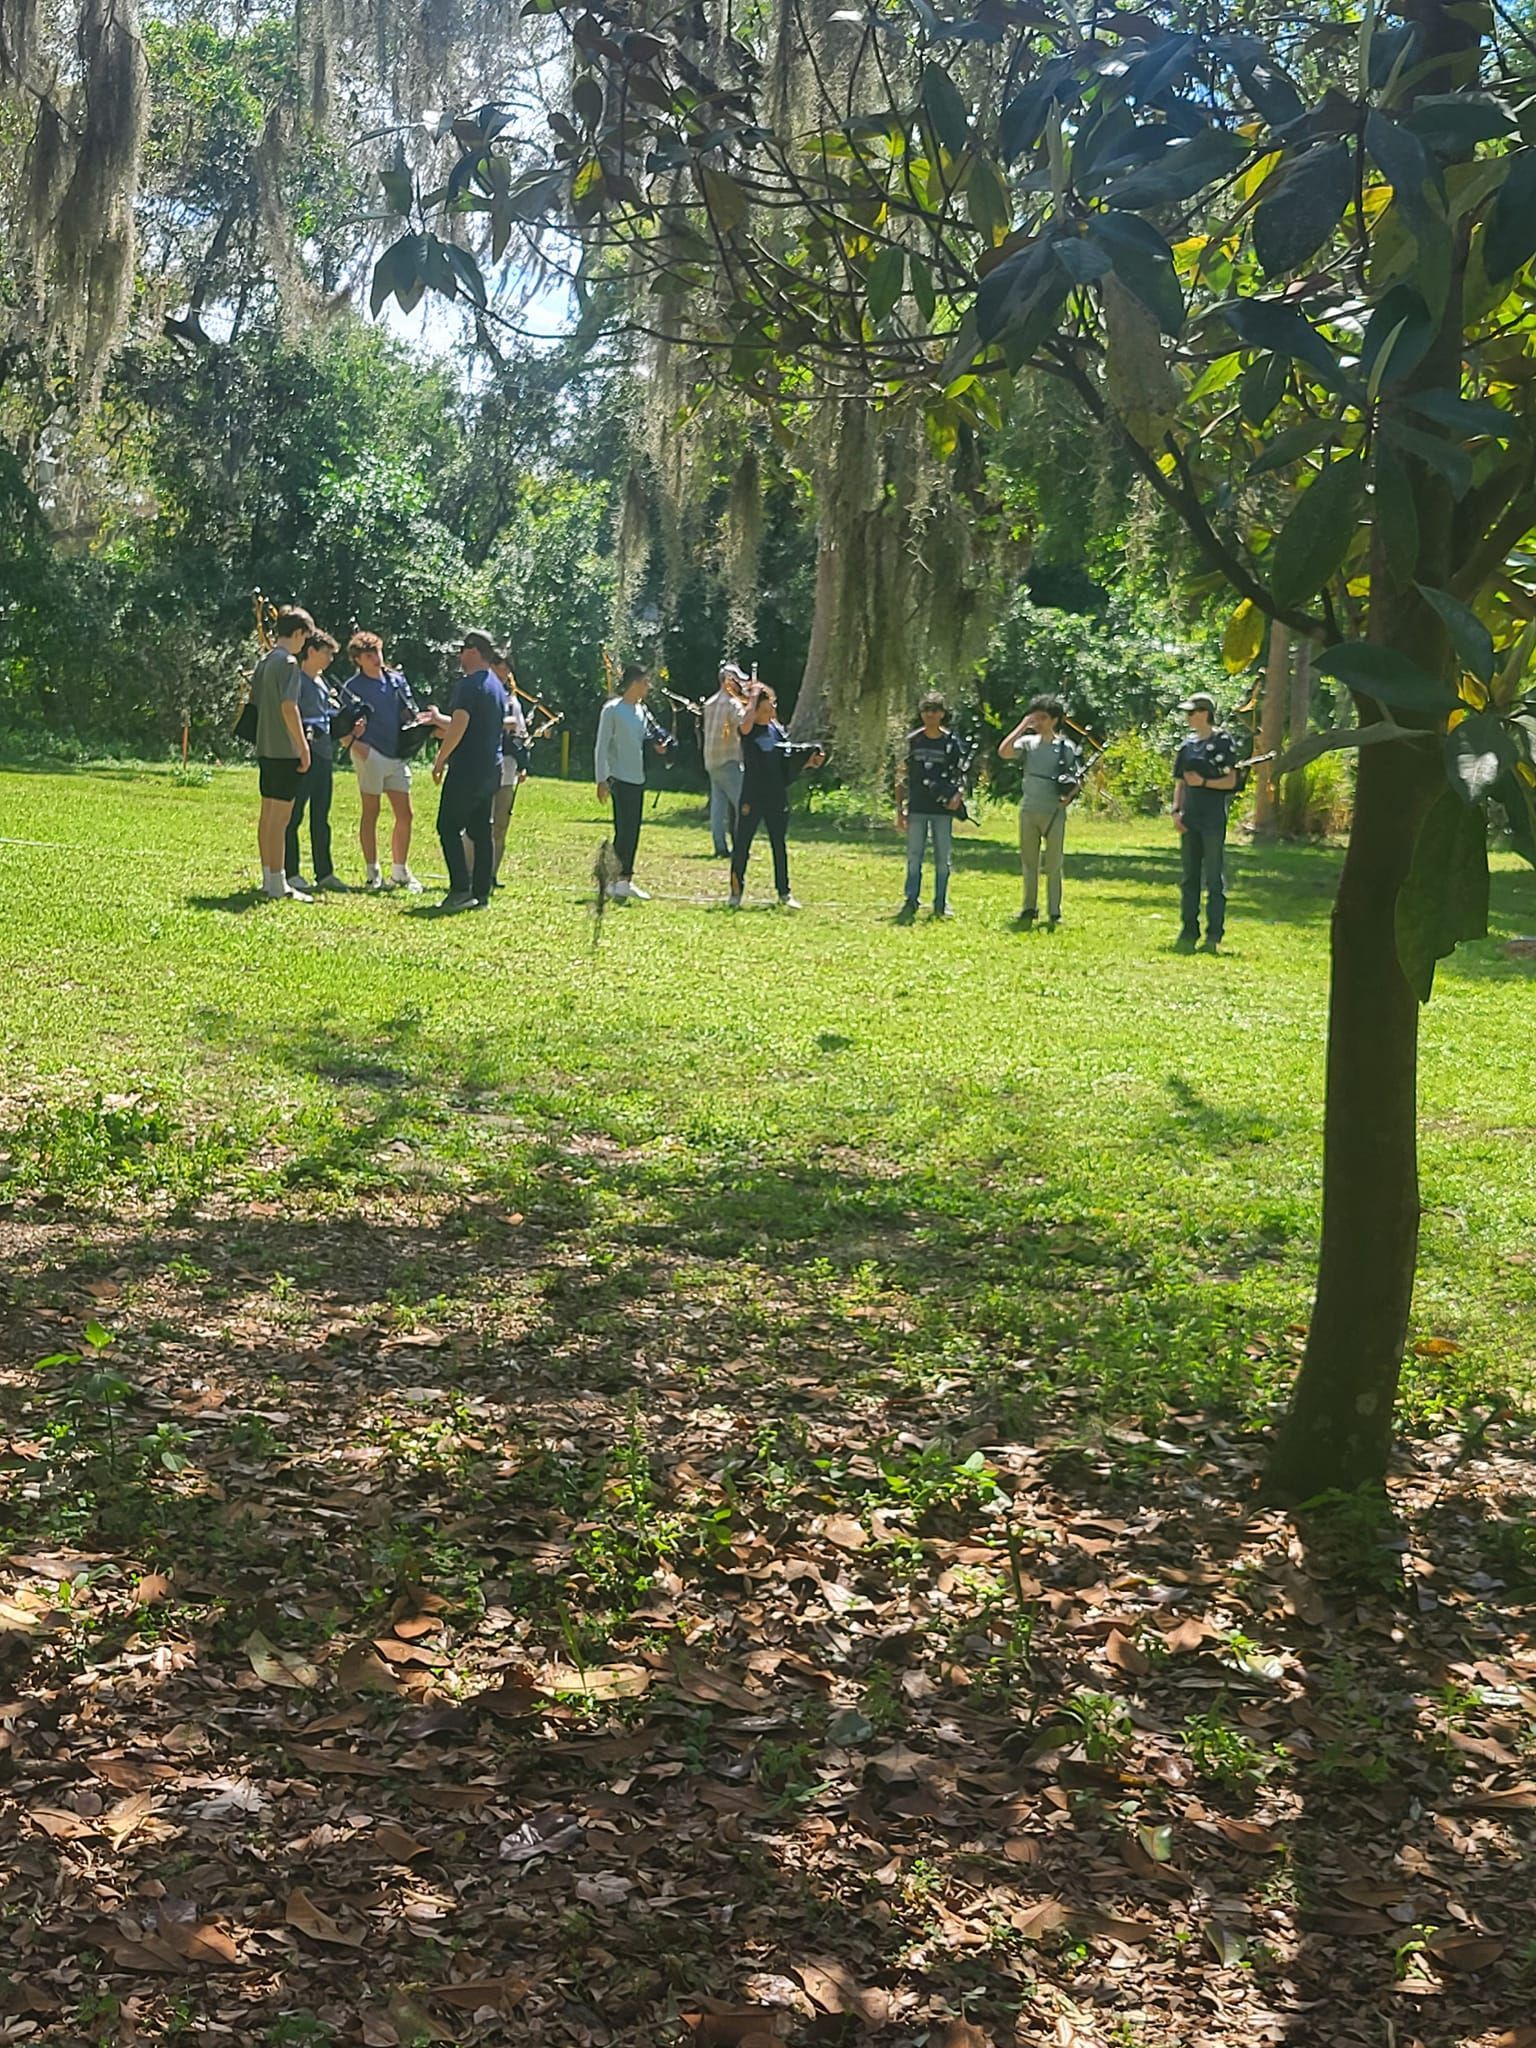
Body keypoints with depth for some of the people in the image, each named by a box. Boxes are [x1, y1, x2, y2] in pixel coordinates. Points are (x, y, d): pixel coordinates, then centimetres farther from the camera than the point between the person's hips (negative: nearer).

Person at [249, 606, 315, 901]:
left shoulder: (263, 661, 14)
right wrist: (303, 746, -17)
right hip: (285, 750, -9)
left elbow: (253, 702, 17)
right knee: (280, 817, -6)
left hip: (265, 747, 9)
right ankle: (277, 884, -4)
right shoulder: (288, 662, -13)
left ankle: (269, 877, 20)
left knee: (268, 815, 13)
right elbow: (288, 706, -21)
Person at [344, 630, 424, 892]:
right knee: (371, 812, 0)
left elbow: (411, 714, 18)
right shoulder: (353, 686, -2)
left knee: (404, 814, 6)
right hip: (371, 754, -5)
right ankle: (373, 873, 7)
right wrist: (355, 743, -23)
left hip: (396, 755, 5)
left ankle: (400, 872, 17)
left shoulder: (397, 680, 13)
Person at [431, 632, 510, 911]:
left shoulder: (470, 683, -12)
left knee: (449, 827, -3)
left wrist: (440, 760, -11)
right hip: (492, 768, 9)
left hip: (468, 768, -9)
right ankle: (481, 893, 8)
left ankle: (461, 890, -11)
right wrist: (438, 719, 37)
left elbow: (459, 727, -19)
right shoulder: (497, 686, 16)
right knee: (480, 830, 9)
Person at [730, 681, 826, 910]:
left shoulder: (778, 730, 8)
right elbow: (746, 721, -31)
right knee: (742, 844, 1)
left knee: (780, 845, 10)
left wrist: (810, 761, -2)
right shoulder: (749, 730, -6)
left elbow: (790, 760, 14)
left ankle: (784, 893, 19)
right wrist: (753, 697, -21)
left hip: (777, 796, 4)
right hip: (752, 796, -4)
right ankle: (736, 891, 12)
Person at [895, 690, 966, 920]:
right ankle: (911, 901, 7)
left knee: (942, 859, 4)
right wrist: (899, 810, 4)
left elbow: (961, 775, 6)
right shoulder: (912, 741, 5)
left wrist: (958, 795, -15)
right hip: (916, 809, 1)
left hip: (942, 809, -1)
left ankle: (941, 905, 12)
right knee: (914, 857, 1)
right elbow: (902, 778, 9)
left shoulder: (951, 743, 1)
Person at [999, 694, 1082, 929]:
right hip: (1028, 810, 3)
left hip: (1055, 812, -3)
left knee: (1053, 865, 1)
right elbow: (1004, 752, -13)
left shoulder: (1066, 747, -1)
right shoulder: (1028, 742, 4)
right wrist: (1022, 725, -10)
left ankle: (1054, 912, 5)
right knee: (1028, 863, 9)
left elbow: (1080, 778, 3)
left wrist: (1070, 795, -16)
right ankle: (1029, 908, 19)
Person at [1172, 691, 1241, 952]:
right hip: (1190, 818, 6)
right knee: (1190, 877, 9)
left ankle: (1214, 935, 1)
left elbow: (1230, 781, -8)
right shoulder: (1188, 744, 13)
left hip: (1214, 818, -6)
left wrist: (1203, 782, -19)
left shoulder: (1223, 742, -6)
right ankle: (1189, 933, 15)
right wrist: (1176, 811, 5)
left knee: (1214, 877, -3)